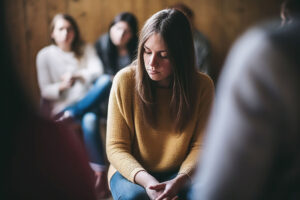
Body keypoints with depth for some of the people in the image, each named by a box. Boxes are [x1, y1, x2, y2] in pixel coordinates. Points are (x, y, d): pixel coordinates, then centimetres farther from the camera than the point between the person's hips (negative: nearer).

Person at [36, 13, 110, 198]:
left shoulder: (86, 49, 14)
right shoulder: (45, 55, 7)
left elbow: (98, 71, -3)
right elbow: (45, 91, 3)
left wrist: (76, 75, -17)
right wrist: (62, 86, -17)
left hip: (88, 102, 3)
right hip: (63, 105, -3)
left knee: (106, 80, -31)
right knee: (90, 120, -37)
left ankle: (68, 114, -28)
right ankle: (100, 173, -32)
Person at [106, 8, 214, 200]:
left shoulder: (202, 85, -9)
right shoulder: (125, 80, -12)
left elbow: (200, 146, -5)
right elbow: (116, 147, -10)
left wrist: (180, 180, -25)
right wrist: (146, 180, -27)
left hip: (179, 173, 1)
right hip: (132, 171, -1)